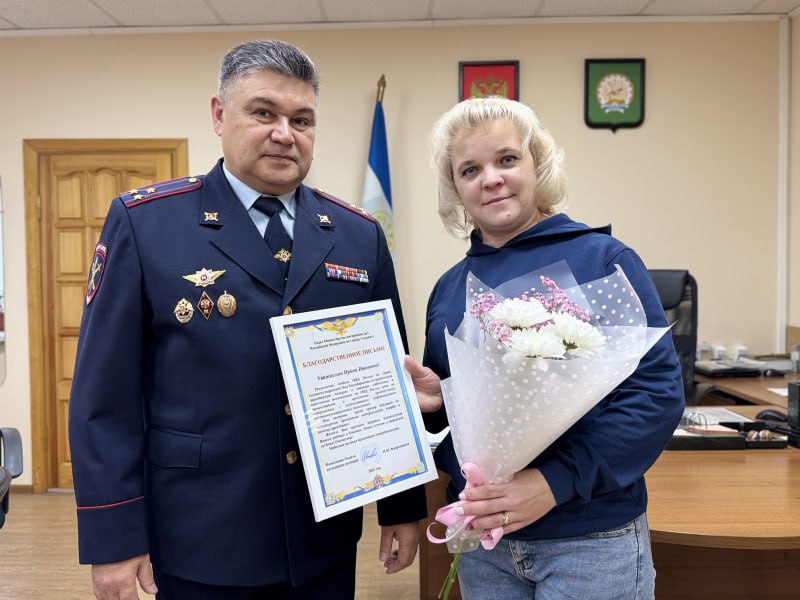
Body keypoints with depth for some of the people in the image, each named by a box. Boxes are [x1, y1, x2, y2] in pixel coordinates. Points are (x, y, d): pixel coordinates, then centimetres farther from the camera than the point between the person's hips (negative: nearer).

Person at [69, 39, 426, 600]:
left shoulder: (361, 236, 1)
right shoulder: (144, 221, -7)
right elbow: (106, 394, -8)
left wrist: (404, 507, 5)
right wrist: (113, 538, -9)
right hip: (200, 547, -2)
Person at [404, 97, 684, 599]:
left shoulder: (603, 260, -10)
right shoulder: (450, 287, 4)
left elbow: (658, 392, -15)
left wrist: (555, 481, -23)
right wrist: (434, 400, -10)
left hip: (591, 539, -4)